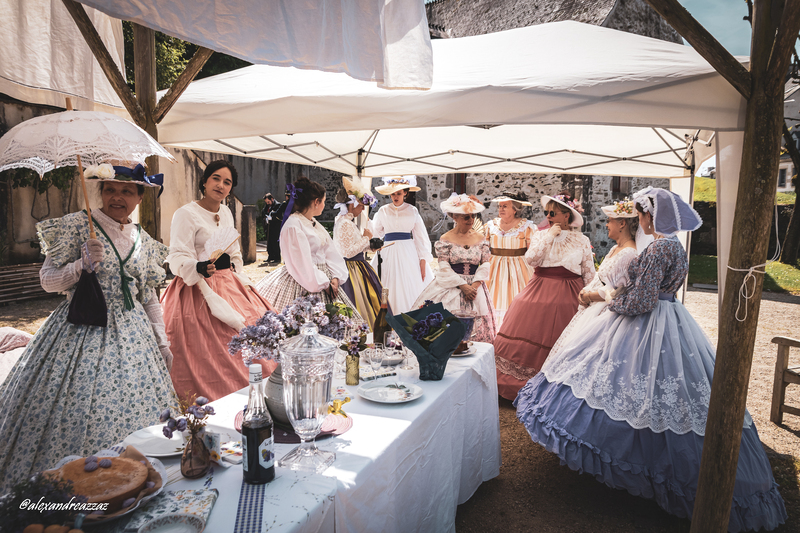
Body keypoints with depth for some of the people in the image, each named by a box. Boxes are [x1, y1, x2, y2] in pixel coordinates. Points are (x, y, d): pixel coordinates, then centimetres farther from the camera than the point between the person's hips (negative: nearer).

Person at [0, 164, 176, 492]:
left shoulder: (144, 242, 9)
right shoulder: (77, 226, -4)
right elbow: (47, 280, -2)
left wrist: (163, 343, 12)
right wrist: (82, 265, -21)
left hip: (132, 337, 4)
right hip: (82, 334, -4)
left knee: (131, 410, 6)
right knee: (77, 413, -4)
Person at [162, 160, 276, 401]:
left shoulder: (226, 212, 13)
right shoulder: (186, 214, -10)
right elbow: (179, 258, -16)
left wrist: (243, 280, 11)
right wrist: (199, 268, -35)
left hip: (229, 285, 7)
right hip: (199, 289, -7)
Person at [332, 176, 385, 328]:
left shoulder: (347, 221, 11)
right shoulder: (344, 224, -21)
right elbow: (349, 252, -25)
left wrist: (368, 246, 9)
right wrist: (366, 238, -14)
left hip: (357, 267, 11)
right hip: (351, 269, -10)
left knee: (370, 298, 16)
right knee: (359, 302, -1)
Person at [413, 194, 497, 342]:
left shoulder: (480, 238, 8)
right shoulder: (445, 239, -3)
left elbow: (485, 264, 5)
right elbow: (444, 267, -8)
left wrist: (475, 284, -10)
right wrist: (463, 286, -16)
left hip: (475, 287, 3)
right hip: (450, 288, -3)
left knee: (476, 327, 1)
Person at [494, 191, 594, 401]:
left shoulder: (582, 241, 3)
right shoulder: (540, 236, 7)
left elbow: (589, 274, 5)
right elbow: (531, 260, -10)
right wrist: (549, 236, -10)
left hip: (568, 297, -1)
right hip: (539, 294, 2)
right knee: (526, 338, 0)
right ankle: (521, 384, 14)